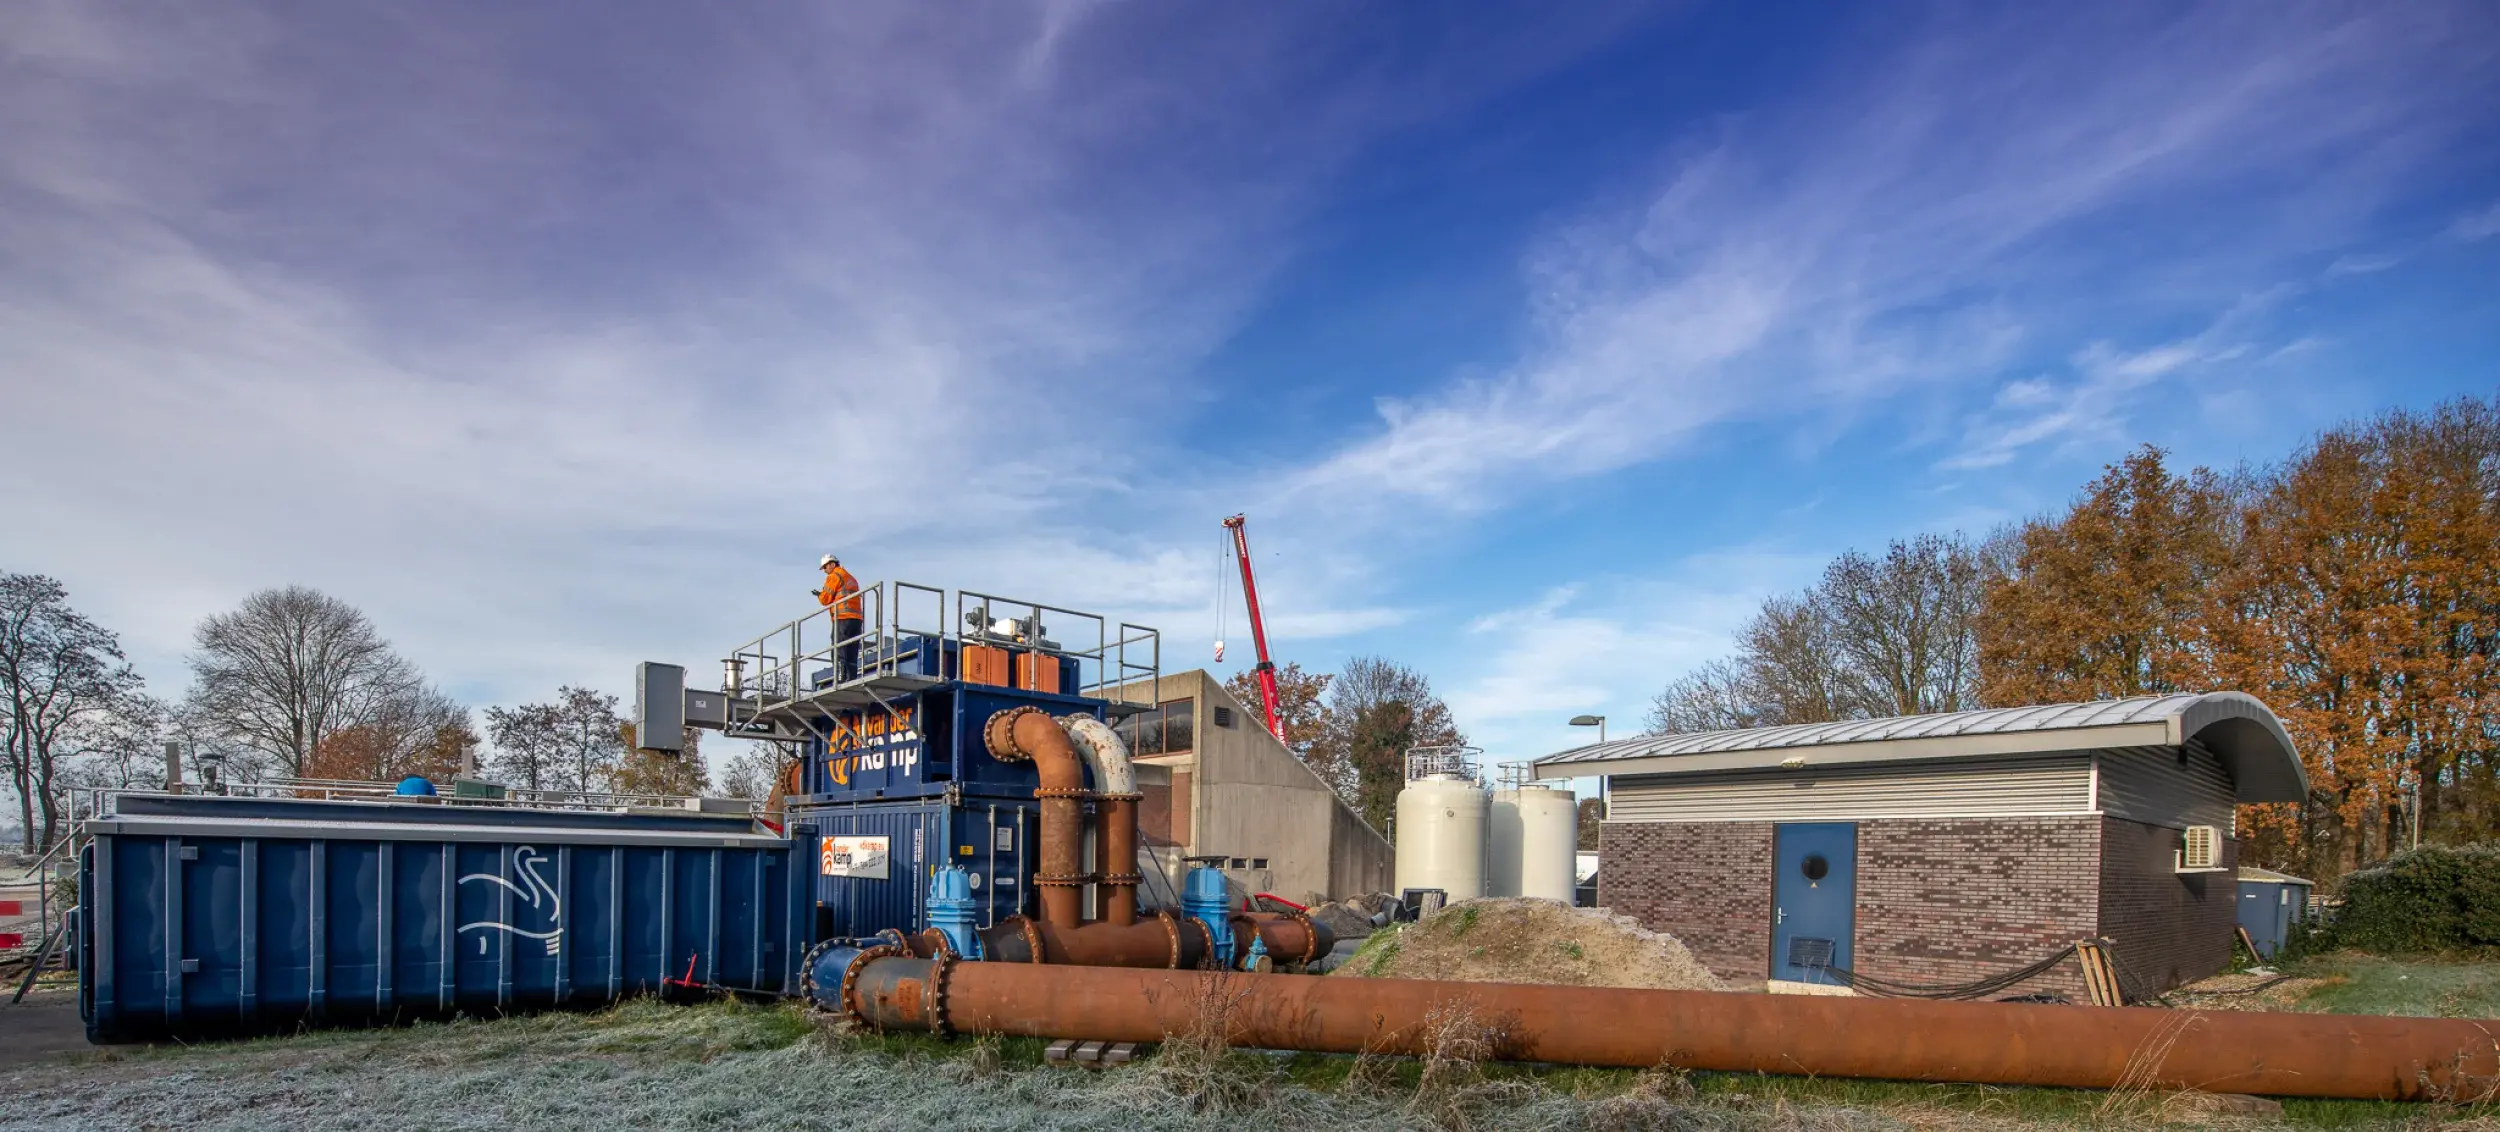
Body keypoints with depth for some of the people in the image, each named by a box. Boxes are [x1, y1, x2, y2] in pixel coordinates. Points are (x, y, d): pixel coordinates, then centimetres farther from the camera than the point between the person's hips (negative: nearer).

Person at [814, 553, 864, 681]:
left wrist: (819, 595, 21)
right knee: (851, 656, 5)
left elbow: (825, 599, -1)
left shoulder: (834, 576, 1)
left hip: (842, 619, -8)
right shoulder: (852, 579, 26)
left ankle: (840, 680, -20)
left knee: (838, 653, -10)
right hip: (856, 618, 8)